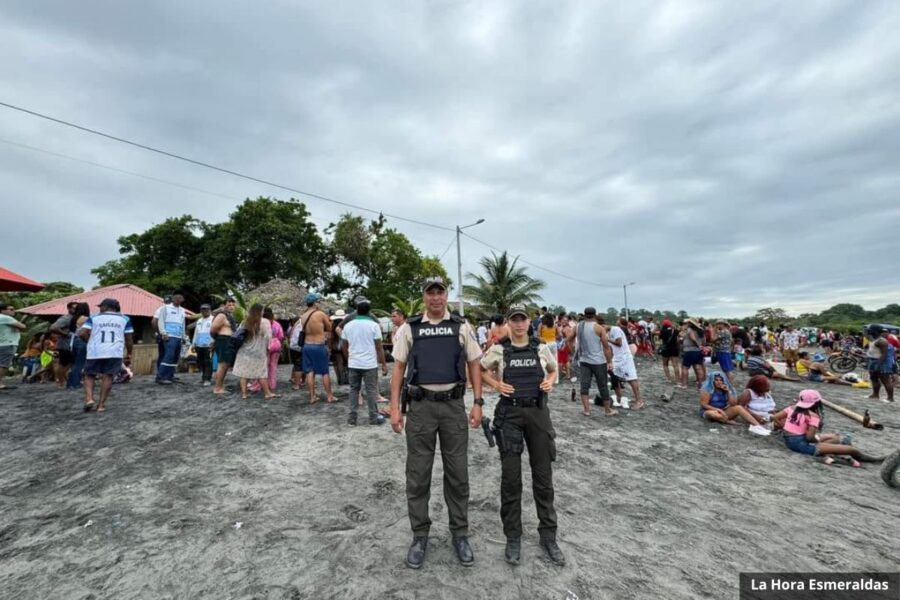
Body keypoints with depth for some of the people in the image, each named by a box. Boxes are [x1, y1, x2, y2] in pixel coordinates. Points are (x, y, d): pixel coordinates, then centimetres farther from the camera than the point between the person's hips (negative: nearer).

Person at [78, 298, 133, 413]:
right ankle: (101, 405, 5)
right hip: (114, 353, 0)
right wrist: (129, 354, 18)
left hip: (95, 352, 0)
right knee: (108, 376, 5)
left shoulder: (94, 317, 9)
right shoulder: (124, 319, 11)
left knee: (89, 375, 16)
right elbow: (129, 339, 10)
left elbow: (82, 333, -2)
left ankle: (89, 399, 0)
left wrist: (91, 341, 17)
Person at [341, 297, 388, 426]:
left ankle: (352, 418, 15)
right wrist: (384, 364, -1)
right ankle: (373, 417, 12)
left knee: (354, 390, 12)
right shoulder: (373, 325, -8)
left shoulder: (348, 326, 2)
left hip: (353, 364, 3)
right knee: (371, 391, 5)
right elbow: (379, 347, -8)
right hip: (370, 364, -3)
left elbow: (344, 346, 10)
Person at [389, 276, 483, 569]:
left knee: (457, 473, 10)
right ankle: (419, 534, 28)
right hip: (420, 405, 0)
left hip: (454, 405, 1)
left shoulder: (462, 327, 3)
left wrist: (477, 403, -2)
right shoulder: (409, 328, 2)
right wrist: (394, 407, -2)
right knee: (418, 473, 9)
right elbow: (399, 367, 4)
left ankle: (460, 533, 28)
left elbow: (474, 364, 5)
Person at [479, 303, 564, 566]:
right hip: (509, 414, -2)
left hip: (538, 412, 2)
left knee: (543, 476, 10)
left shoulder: (542, 348, 2)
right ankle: (513, 537, 22)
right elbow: (481, 370, 10)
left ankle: (548, 535, 27)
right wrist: (496, 384, -6)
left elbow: (553, 369, 19)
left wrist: (550, 381, -2)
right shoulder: (498, 350, -3)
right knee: (510, 477, 4)